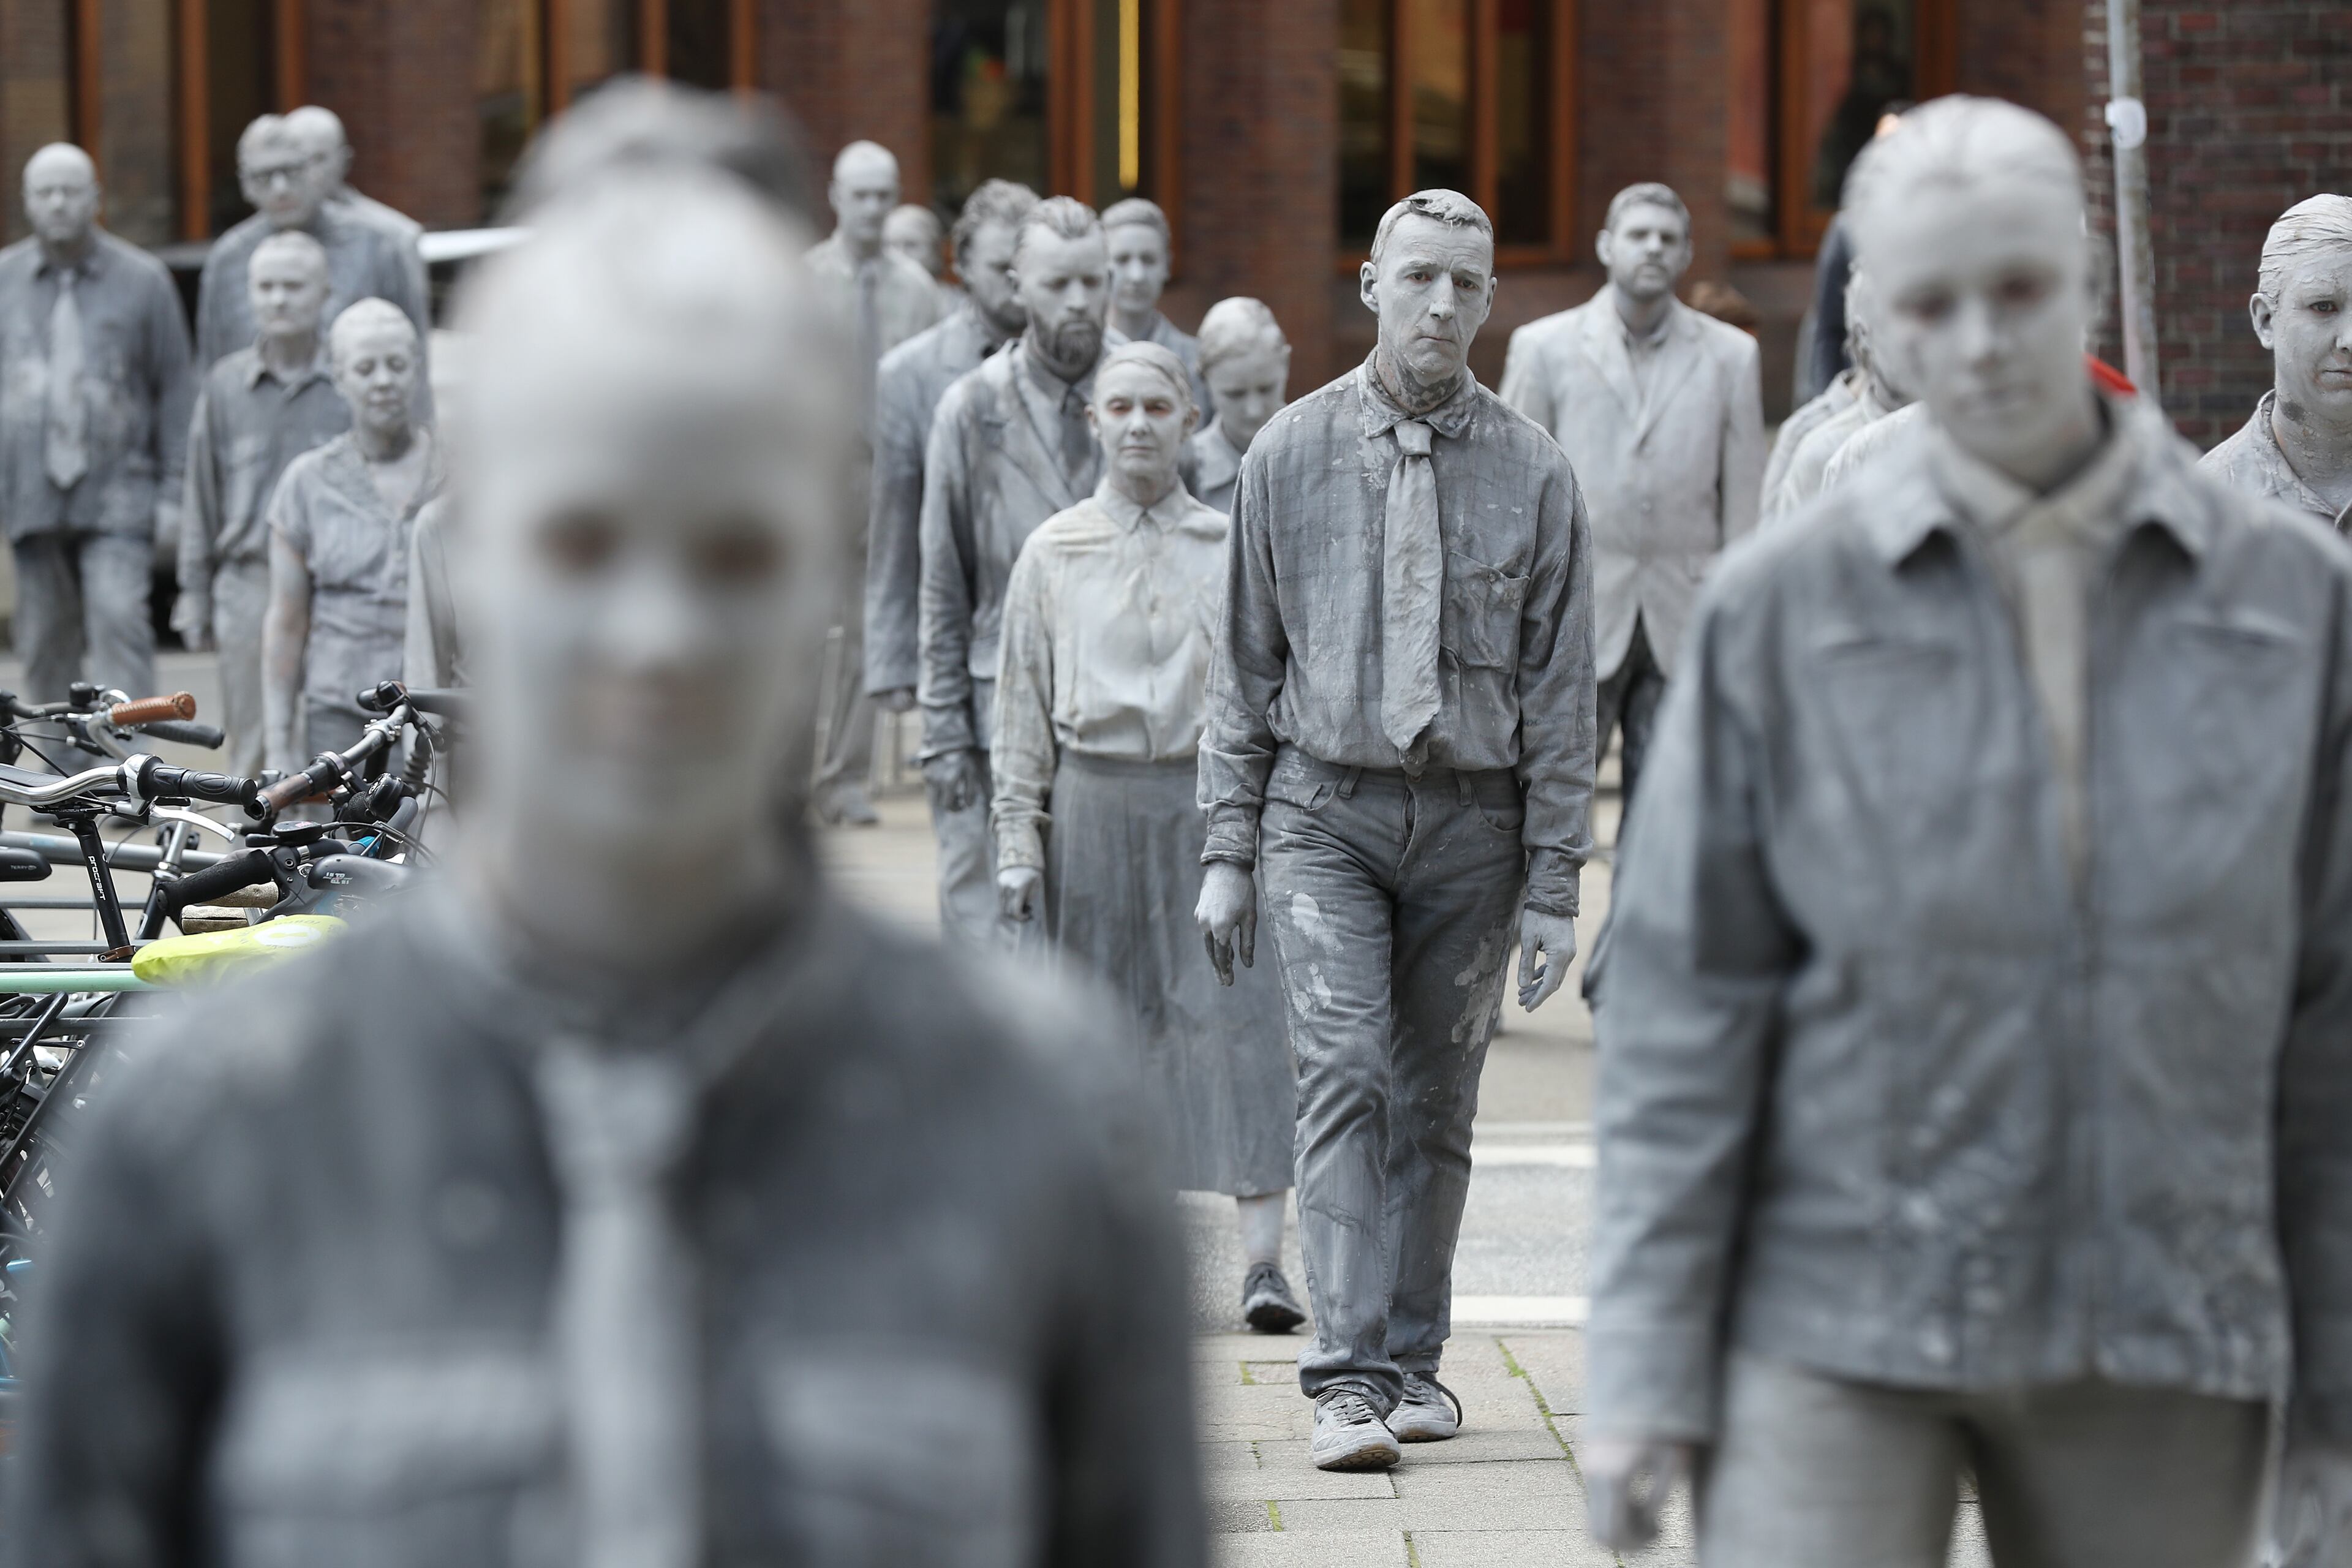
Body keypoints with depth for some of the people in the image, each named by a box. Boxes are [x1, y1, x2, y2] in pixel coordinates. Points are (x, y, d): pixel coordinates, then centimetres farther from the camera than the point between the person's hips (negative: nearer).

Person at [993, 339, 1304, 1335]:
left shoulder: (1229, 547, 7)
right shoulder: (1053, 553, 8)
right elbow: (1023, 707, 9)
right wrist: (1017, 842, 4)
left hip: (1211, 801, -1)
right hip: (1095, 803, 1)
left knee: (1236, 1019, -9)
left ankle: (1262, 1260, -12)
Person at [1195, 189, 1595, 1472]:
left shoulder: (1531, 471, 3)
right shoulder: (1291, 453, 3)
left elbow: (1559, 692, 4)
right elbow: (1244, 667, 8)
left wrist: (1553, 887, 1)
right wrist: (1228, 851, 4)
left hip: (1473, 821, 1)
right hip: (1325, 807, -1)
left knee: (1435, 1102, 7)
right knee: (1344, 1074, -14)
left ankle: (1412, 1357, 20)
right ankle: (1349, 1377, -16)